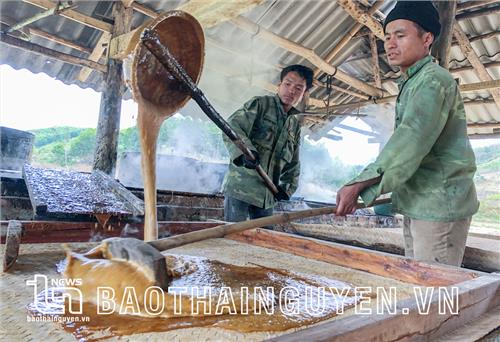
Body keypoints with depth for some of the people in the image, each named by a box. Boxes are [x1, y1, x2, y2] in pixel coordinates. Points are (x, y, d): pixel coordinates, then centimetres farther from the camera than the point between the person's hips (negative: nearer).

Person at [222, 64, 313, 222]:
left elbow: (293, 162, 25)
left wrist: (287, 187, 11)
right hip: (240, 186, -6)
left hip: (267, 195, 6)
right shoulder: (260, 104, 0)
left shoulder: (295, 124, 19)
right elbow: (231, 127, -15)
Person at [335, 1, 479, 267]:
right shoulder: (410, 84, 19)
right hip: (417, 205, 10)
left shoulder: (433, 80, -14)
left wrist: (359, 185, -35)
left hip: (439, 205, -10)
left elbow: (411, 139, -28)